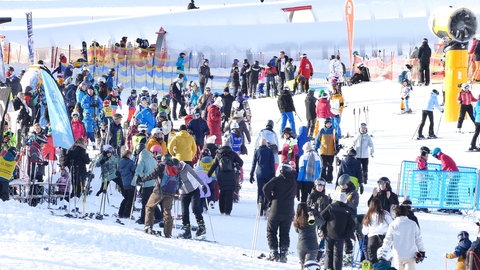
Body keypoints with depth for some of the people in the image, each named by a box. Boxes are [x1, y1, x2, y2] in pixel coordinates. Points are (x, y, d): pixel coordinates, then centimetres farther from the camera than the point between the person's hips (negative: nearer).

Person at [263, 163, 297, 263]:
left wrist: (271, 200, -2)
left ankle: (274, 254, -2)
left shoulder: (277, 179, -6)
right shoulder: (293, 182, 6)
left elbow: (266, 188, -17)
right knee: (285, 234, 12)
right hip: (289, 212, 3)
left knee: (271, 232, 7)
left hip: (276, 210, -3)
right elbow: (294, 194, 10)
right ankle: (283, 253, 4)